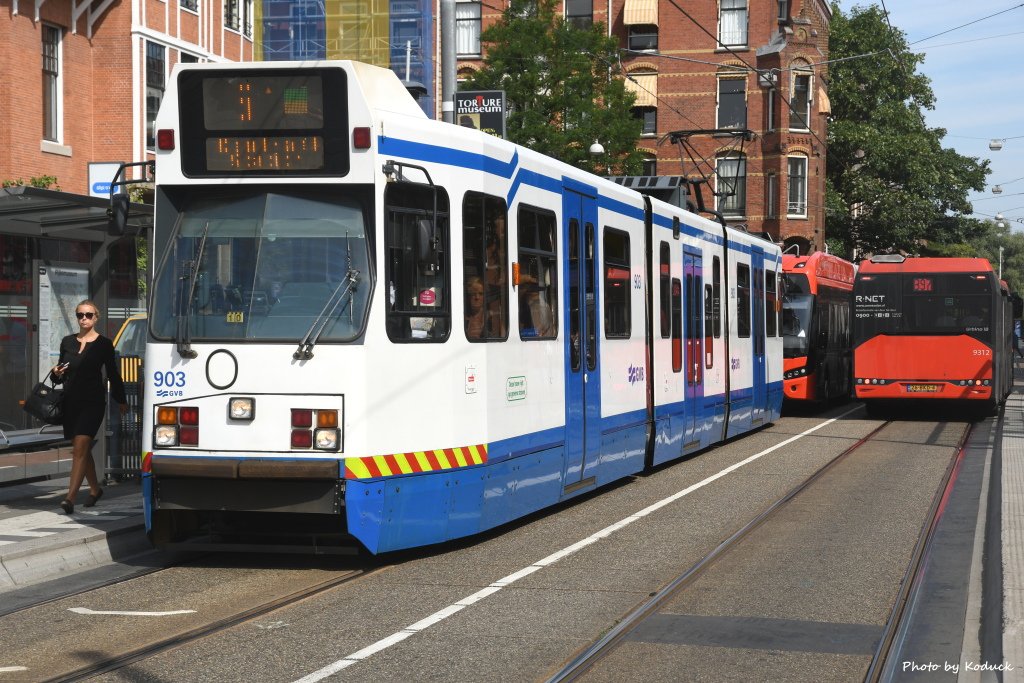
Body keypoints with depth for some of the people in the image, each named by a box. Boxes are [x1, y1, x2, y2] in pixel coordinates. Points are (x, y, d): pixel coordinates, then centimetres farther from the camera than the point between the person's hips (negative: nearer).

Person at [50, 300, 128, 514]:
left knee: (80, 448, -15)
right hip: (70, 400, 5)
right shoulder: (67, 342, 10)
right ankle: (95, 488, 34)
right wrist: (56, 374, -5)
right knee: (83, 450, 15)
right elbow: (61, 375, 18)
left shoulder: (104, 344, -1)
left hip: (92, 402, -5)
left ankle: (70, 498, -20)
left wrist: (121, 400, 16)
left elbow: (113, 374, 8)